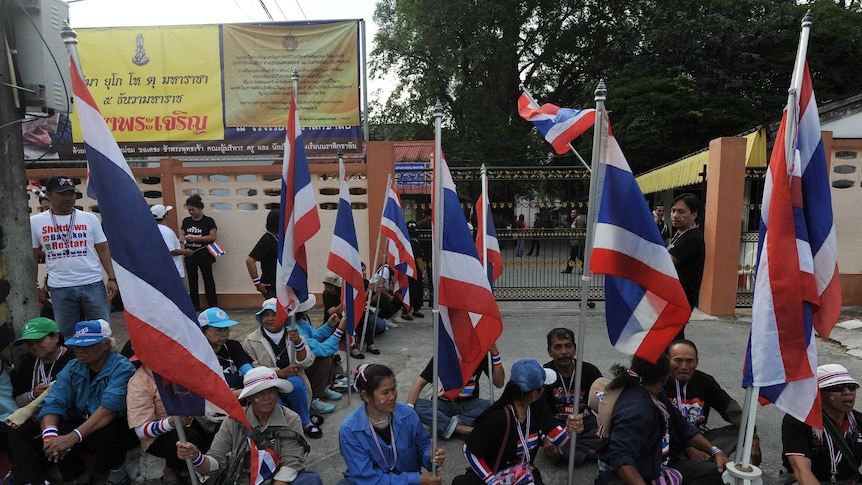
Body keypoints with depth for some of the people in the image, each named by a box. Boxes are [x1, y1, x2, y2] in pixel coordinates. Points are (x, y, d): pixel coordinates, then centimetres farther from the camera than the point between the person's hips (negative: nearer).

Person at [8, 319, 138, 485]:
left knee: (103, 435, -39)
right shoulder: (72, 369, 2)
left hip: (119, 426, -6)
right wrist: (50, 434, -30)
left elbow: (109, 407, -31)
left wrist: (74, 437, -40)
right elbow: (53, 402, -10)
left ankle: (117, 469, -4)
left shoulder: (121, 367, -18)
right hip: (82, 424, 6)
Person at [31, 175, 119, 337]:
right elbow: (31, 257, 9)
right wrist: (35, 287, 7)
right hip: (59, 288, 0)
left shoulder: (89, 218, 3)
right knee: (68, 336, 12)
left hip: (93, 284, 0)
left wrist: (112, 278, -3)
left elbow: (103, 249, 4)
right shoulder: (35, 222, 3)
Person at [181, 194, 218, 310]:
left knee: (208, 279, 1)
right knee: (192, 280, 11)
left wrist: (196, 238, -20)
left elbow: (213, 236, -12)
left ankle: (213, 305, 7)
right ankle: (194, 305, 21)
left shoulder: (208, 221, -5)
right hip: (190, 255, 5)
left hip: (204, 255, -5)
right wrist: (182, 239, -12)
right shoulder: (186, 221, 9)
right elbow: (183, 235, 11)